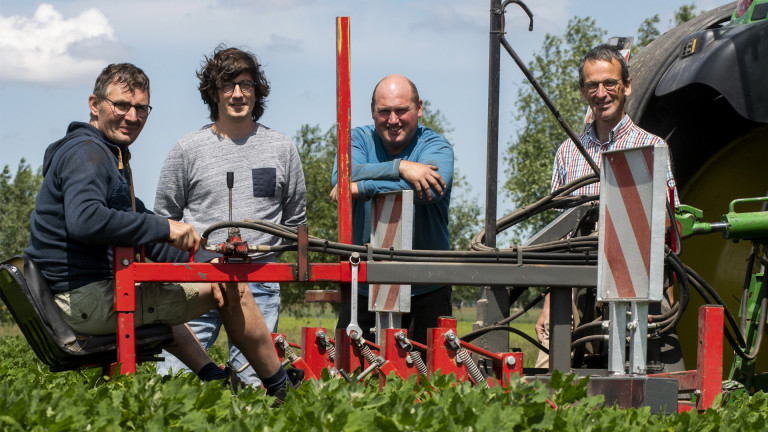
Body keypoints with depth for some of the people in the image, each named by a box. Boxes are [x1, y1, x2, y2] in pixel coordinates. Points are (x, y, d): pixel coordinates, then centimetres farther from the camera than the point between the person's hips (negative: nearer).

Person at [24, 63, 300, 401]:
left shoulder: (112, 157, 20)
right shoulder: (86, 153, -14)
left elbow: (146, 236, 20)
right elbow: (85, 221, -34)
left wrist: (204, 260, 5)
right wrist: (164, 228, -26)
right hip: (89, 300, -11)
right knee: (229, 285, -2)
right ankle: (283, 391, 10)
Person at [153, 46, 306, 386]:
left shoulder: (282, 149, 11)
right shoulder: (188, 149, 6)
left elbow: (295, 218, 19)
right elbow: (164, 216, 13)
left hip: (259, 283, 1)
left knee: (254, 383, -3)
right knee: (172, 378, -8)